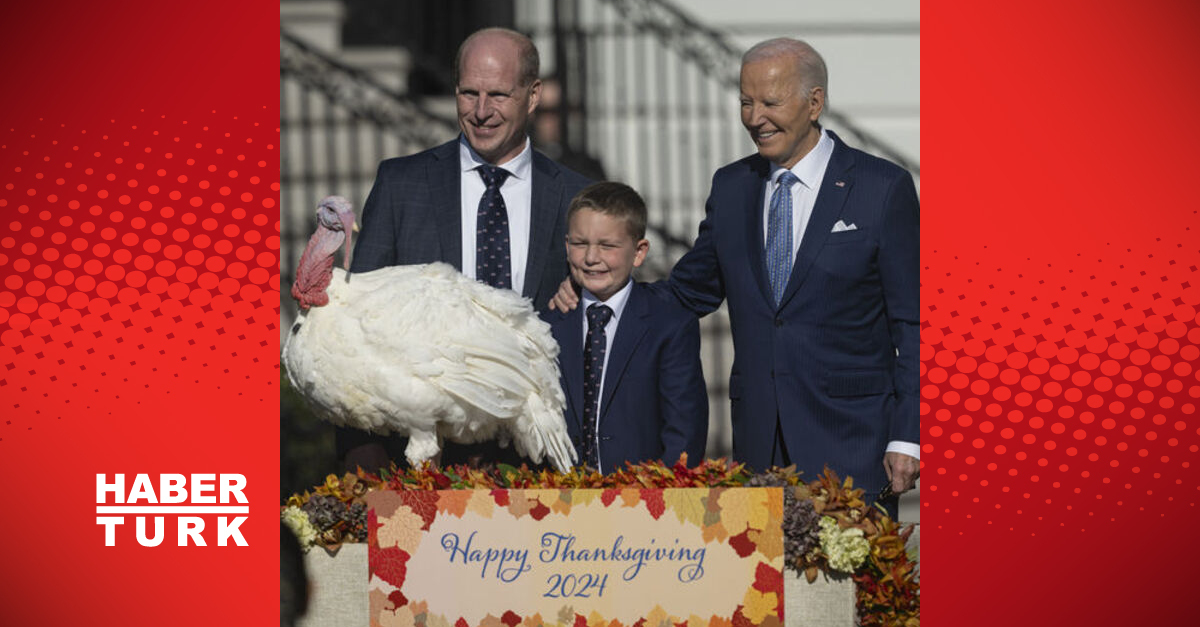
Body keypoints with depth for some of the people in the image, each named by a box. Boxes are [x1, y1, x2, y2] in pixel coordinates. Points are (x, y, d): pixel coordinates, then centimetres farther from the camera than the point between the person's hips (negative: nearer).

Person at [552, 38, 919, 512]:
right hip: (758, 441, 4)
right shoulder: (731, 188, 11)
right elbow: (690, 291, 19)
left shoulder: (883, 188, -3)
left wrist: (907, 438, -9)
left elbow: (913, 324, -3)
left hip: (852, 440, -4)